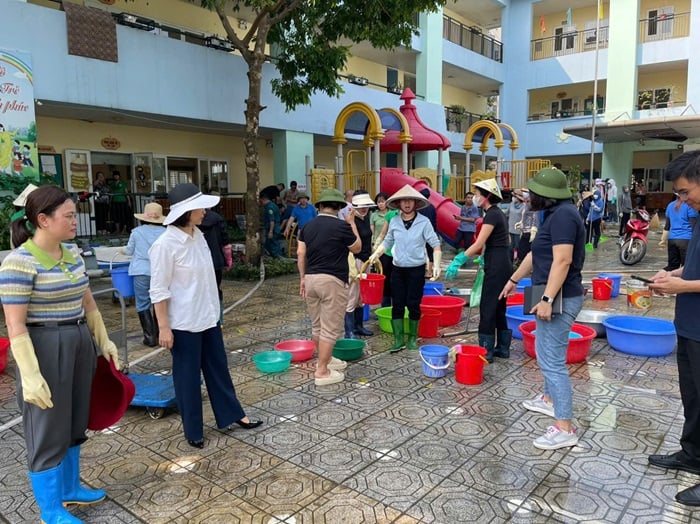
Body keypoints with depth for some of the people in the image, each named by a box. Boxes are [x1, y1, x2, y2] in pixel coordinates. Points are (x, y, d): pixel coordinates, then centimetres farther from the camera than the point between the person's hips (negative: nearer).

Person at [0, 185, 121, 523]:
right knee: (49, 431, 7)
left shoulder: (73, 253, 5)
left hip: (80, 345, 8)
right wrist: (30, 375, -20)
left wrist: (104, 341, 17)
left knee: (75, 424, 19)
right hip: (45, 349, -7)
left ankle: (70, 488, 39)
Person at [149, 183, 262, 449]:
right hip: (184, 322, -7)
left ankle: (231, 415, 35)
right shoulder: (165, 244, -19)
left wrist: (214, 309, 15)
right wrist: (164, 328, -16)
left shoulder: (198, 235, 4)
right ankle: (193, 430, 27)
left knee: (218, 368, 18)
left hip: (208, 317, 7)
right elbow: (159, 290, -17)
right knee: (188, 376, 9)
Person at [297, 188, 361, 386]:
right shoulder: (342, 226, -10)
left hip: (311, 279, 7)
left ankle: (325, 359, 36)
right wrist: (351, 224, 11)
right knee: (330, 329, 0)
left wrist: (302, 277, 15)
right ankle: (322, 371, 3)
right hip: (332, 280, -7)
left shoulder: (308, 226, 6)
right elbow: (357, 248, 4)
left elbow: (300, 253, 6)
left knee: (317, 326, 19)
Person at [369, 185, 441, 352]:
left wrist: (436, 265, -16)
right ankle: (398, 339, 13)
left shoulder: (424, 222, -7)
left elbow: (435, 244, -5)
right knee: (397, 305, 4)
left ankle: (413, 338, 22)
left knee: (413, 304, 4)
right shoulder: (394, 221, 2)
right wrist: (376, 253, -2)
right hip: (398, 269, 3)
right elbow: (387, 241, 14)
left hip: (417, 269, -3)